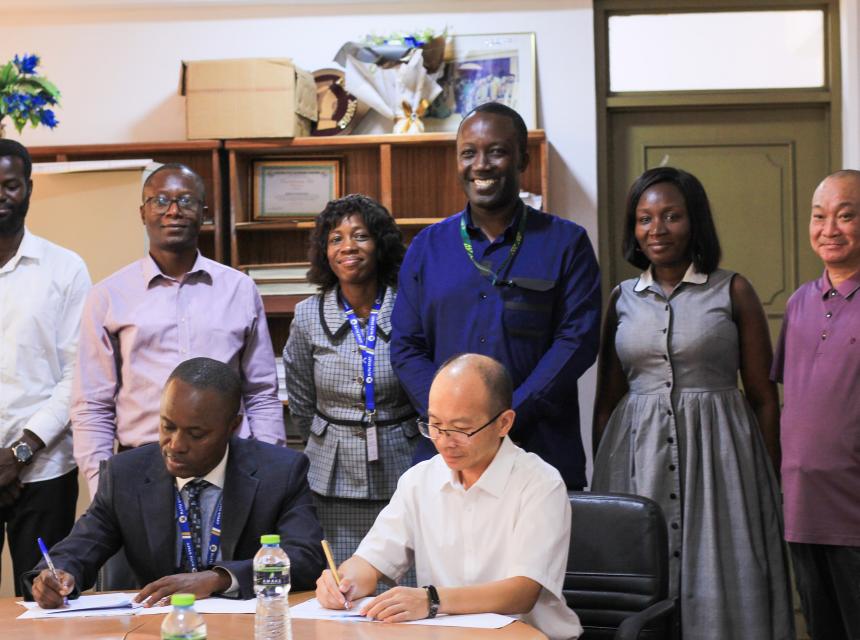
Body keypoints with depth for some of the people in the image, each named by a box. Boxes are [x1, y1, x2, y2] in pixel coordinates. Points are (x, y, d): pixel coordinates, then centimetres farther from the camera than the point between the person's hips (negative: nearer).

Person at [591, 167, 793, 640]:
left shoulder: (732, 291, 1)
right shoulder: (623, 299, 10)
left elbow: (764, 397, 1)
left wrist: (771, 484, -4)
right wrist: (601, 478, 9)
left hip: (716, 454, -3)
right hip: (637, 456, 3)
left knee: (720, 590, -3)